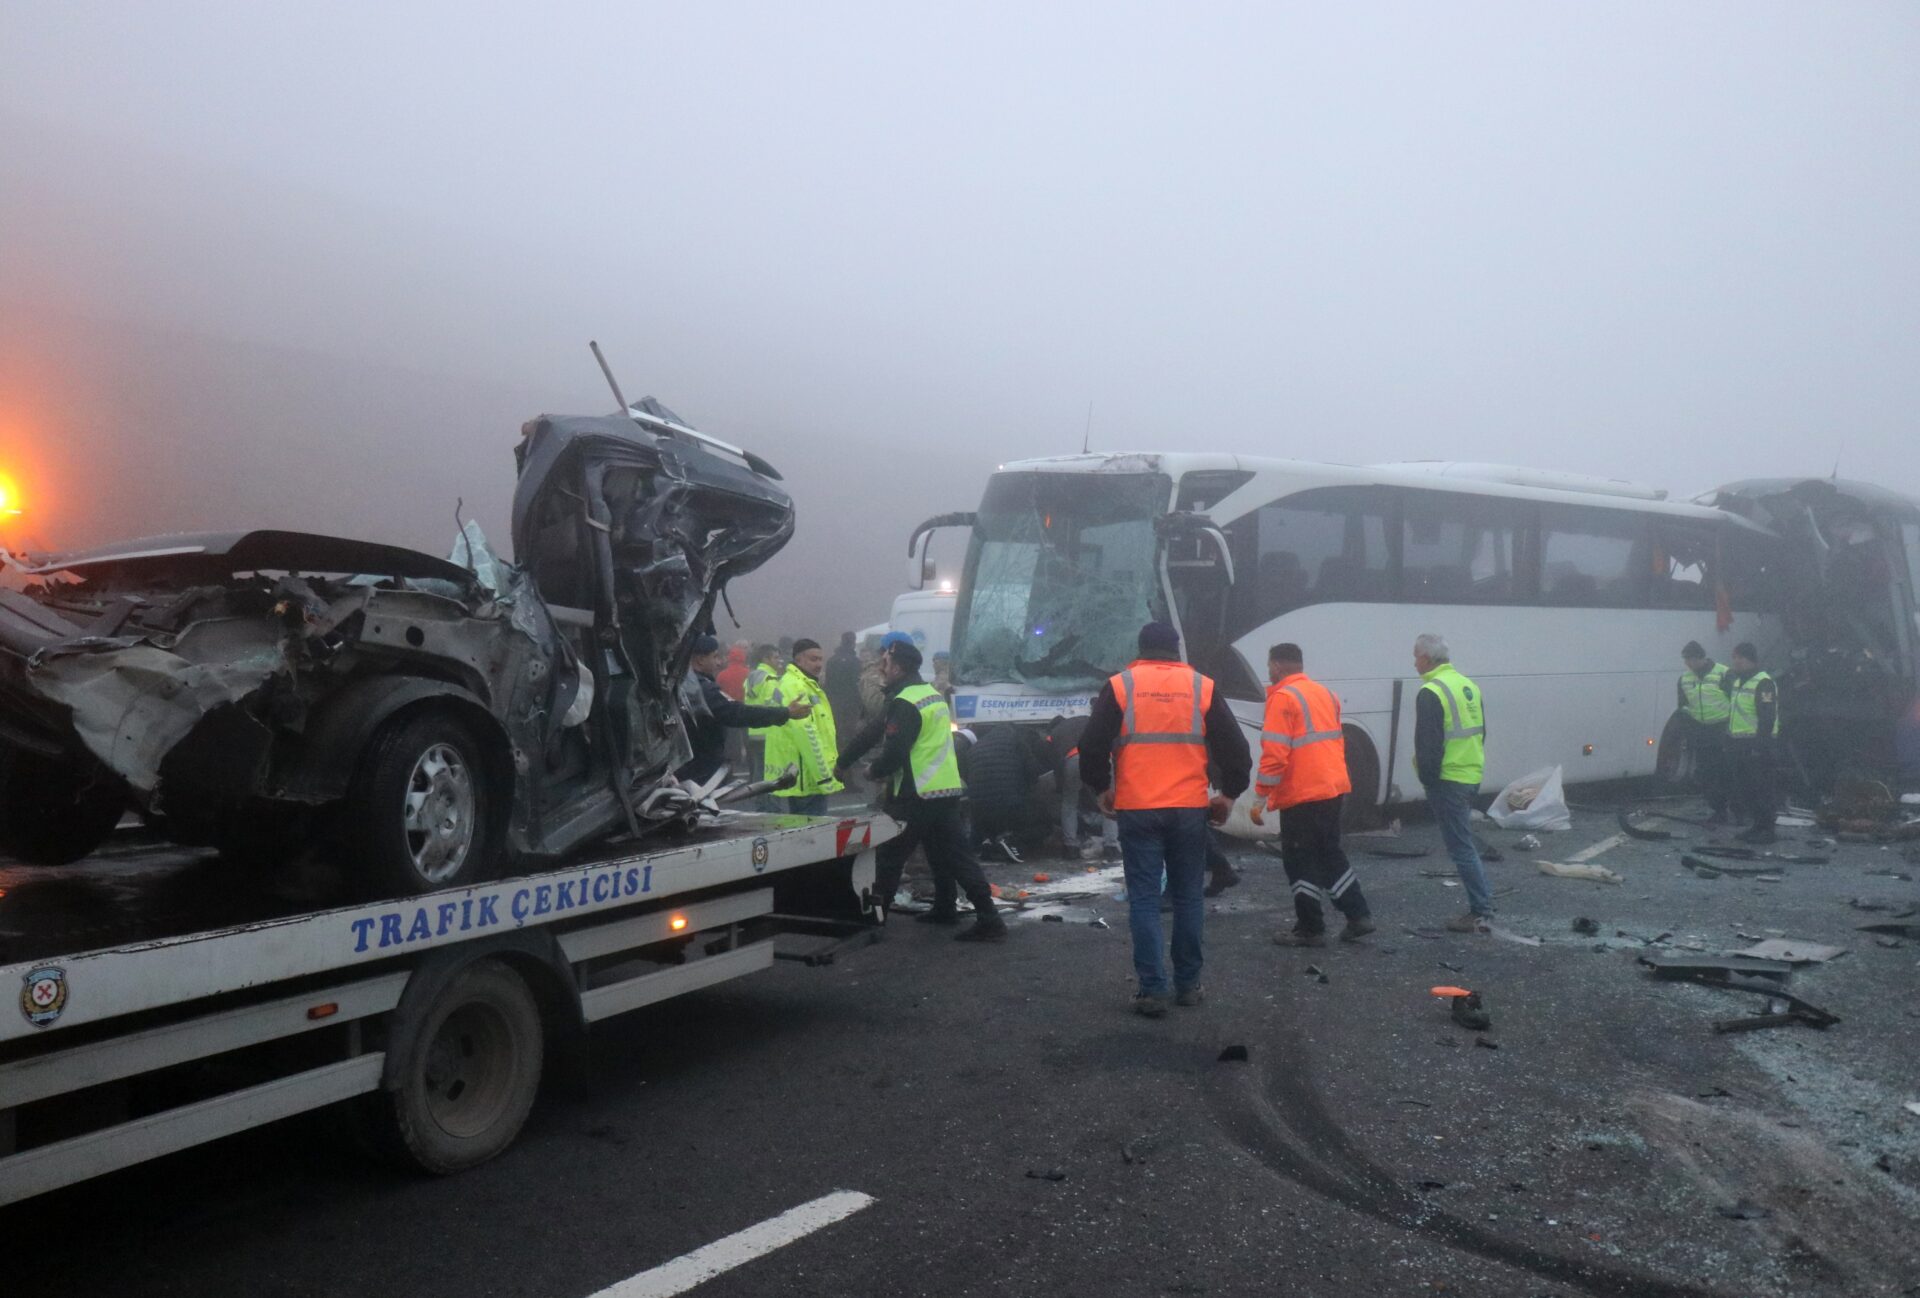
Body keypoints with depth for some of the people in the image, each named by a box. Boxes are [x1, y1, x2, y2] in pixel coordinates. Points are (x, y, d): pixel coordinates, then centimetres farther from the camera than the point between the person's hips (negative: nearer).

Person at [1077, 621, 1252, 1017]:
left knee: (1144, 899, 3)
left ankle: (1152, 991, -1)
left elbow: (1091, 745, -2)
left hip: (1137, 810, -1)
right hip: (1189, 810, 1)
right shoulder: (1202, 688, 4)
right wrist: (1229, 795, 15)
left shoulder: (1119, 687, 1)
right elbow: (1235, 748, 3)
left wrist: (1102, 789, 13)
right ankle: (1188, 985, 19)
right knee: (1188, 896, 13)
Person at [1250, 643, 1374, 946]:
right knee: (1330, 853, 20)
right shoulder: (1325, 693, 14)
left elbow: (1274, 754, -18)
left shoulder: (1282, 698, -12)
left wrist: (1260, 798, -14)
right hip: (1334, 789, 8)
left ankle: (1310, 929, 7)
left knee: (1301, 862, 2)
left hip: (1301, 795, -8)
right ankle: (1358, 916, 18)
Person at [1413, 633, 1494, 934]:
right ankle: (1481, 909, 21)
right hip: (1472, 777, 9)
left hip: (1448, 781, -9)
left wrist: (1428, 781, -11)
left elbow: (1428, 744, -19)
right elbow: (1480, 732, 20)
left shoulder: (1431, 692, -16)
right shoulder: (1468, 685, 13)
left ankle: (1482, 913, -2)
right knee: (1464, 844, 17)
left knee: (1461, 847, -4)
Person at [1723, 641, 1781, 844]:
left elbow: (1767, 718, -19)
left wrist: (1759, 746, -22)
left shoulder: (1763, 683, -14)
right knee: (1743, 787, 13)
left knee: (1760, 788, -4)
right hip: (1737, 743, 10)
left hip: (1755, 744, -10)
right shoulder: (1736, 680, 16)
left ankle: (1767, 830, 1)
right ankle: (1757, 826, 22)